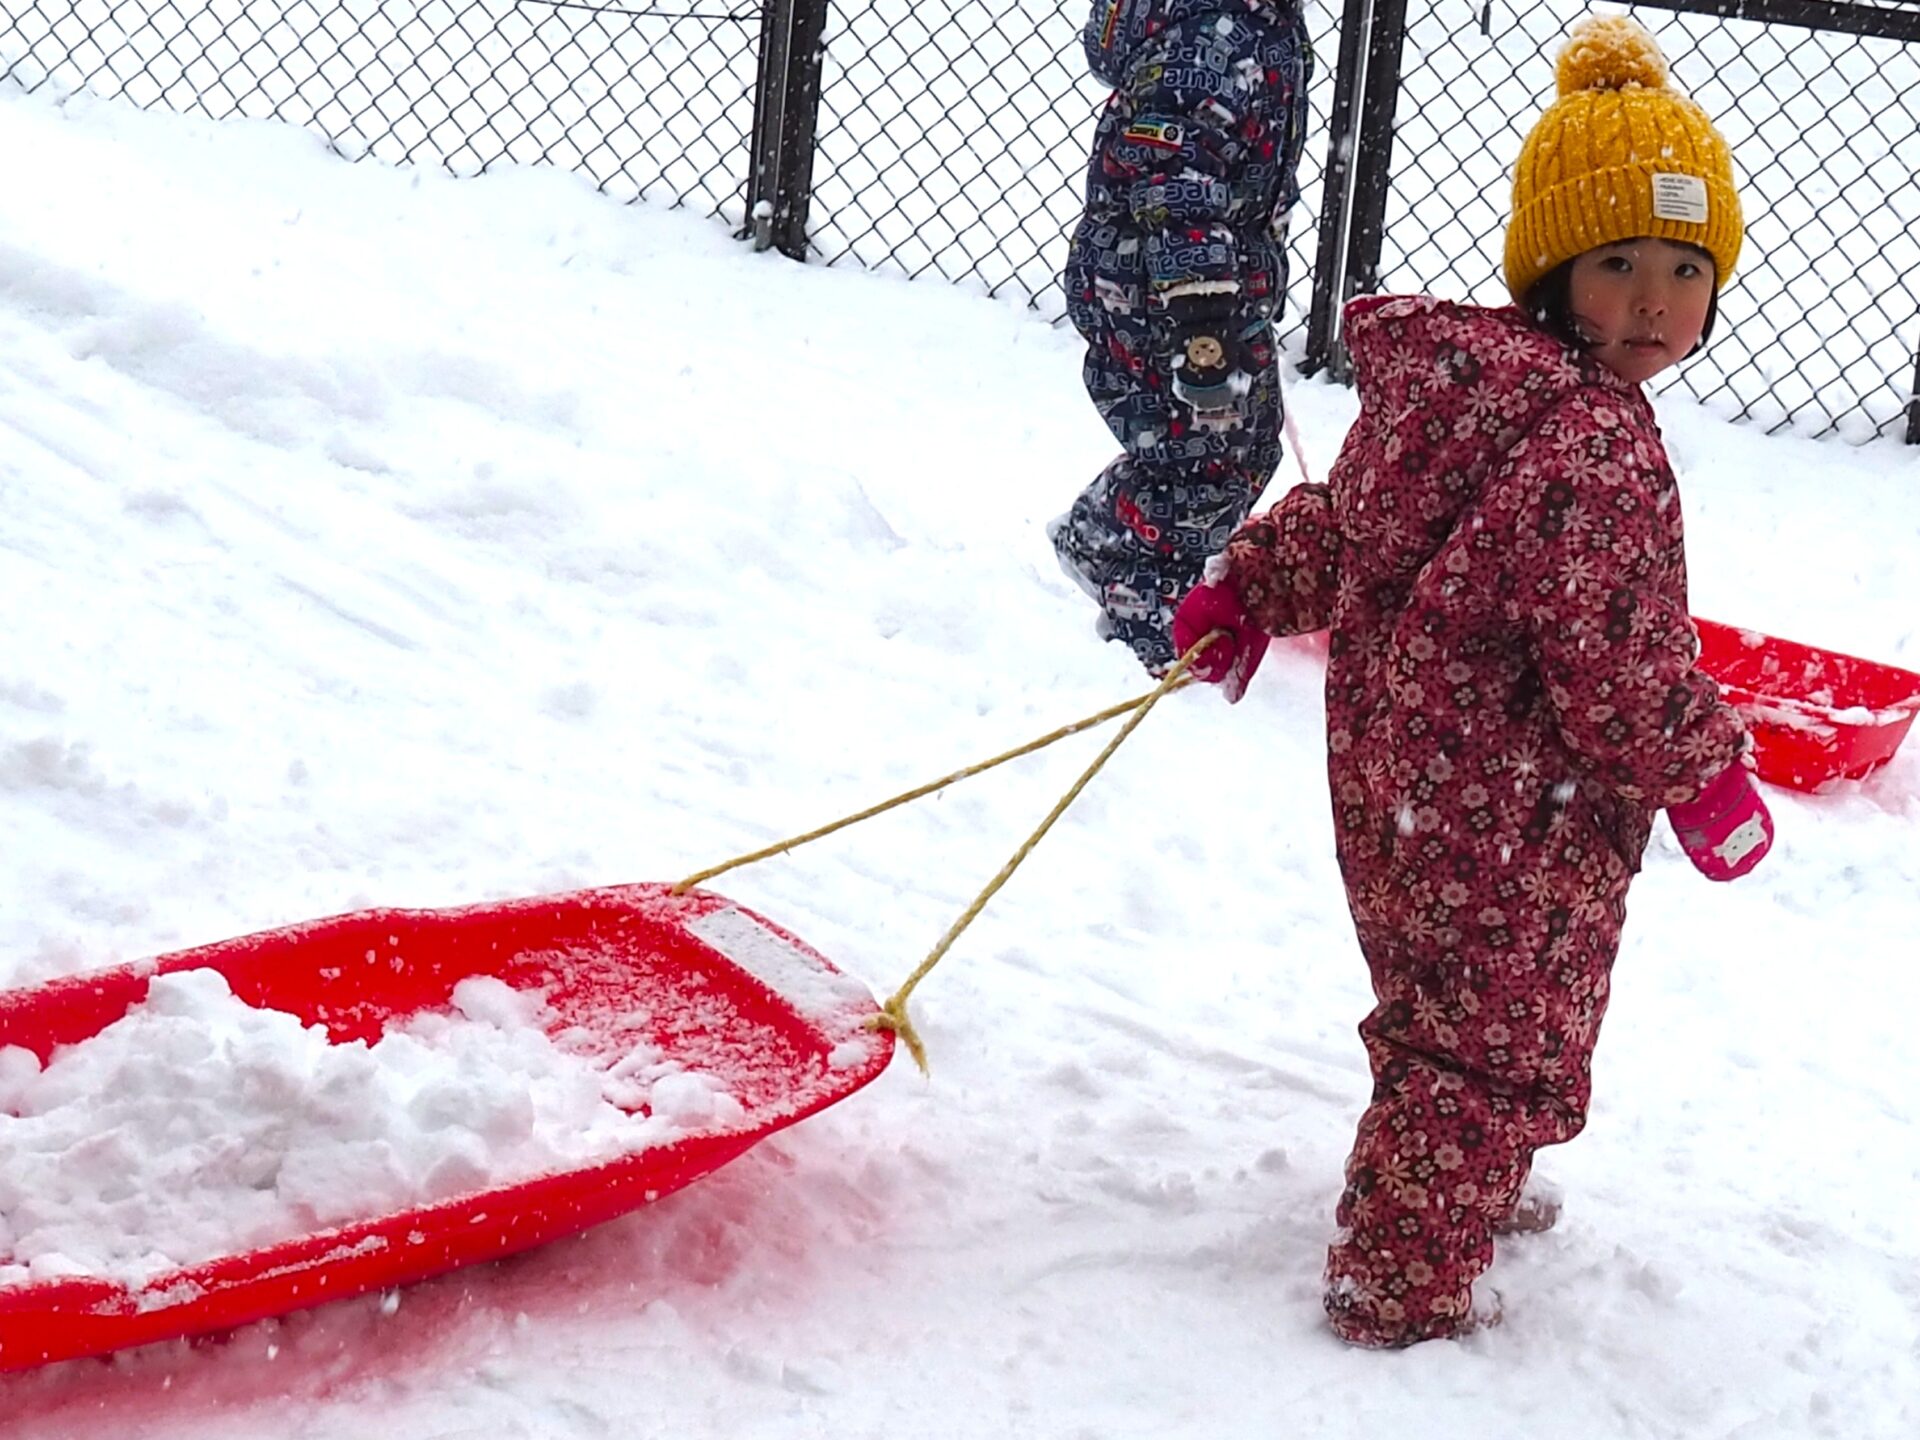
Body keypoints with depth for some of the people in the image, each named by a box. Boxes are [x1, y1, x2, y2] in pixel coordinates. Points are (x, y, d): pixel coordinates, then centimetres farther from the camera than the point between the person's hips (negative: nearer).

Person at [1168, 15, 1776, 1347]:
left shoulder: (1446, 382, 4)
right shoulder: (1592, 448, -26)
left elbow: (1338, 515, 17)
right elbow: (1613, 658, -25)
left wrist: (1250, 589, 31)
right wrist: (1702, 779, -12)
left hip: (1403, 777, 10)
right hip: (1516, 824, -10)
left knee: (1447, 1014, 27)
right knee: (1492, 1041, 4)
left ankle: (1468, 1198, 48)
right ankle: (1405, 1283, 13)